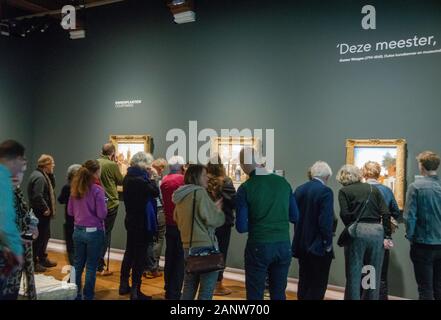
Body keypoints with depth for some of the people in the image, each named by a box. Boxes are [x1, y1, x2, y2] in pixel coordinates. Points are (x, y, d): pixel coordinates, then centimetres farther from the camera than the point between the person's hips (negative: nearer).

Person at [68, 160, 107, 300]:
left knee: (78, 264, 16)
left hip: (78, 231, 6)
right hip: (94, 232, -6)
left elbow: (70, 211, 9)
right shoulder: (97, 190, -17)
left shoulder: (75, 188, 2)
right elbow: (102, 214, -16)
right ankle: (88, 296, 14)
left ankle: (75, 295, 25)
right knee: (91, 267, 5)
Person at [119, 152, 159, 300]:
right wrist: (151, 177, -10)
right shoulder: (140, 179, -22)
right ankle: (135, 291, 5)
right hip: (142, 221, -9)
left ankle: (124, 285, 29)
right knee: (140, 255, 0)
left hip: (131, 219, 9)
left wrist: (147, 177, 6)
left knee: (129, 252, 19)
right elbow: (155, 192, -20)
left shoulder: (128, 177, 7)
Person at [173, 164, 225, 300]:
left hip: (188, 247, 8)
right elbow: (213, 219, -17)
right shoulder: (199, 192, -12)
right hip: (205, 247, -8)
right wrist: (219, 211, 5)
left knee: (188, 290, 17)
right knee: (206, 292, -1)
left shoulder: (180, 196, 12)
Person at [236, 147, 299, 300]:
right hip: (284, 246, 4)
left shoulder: (245, 188, -10)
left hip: (259, 247, -4)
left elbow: (241, 227, -8)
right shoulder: (283, 182, 2)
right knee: (279, 293, 16)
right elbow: (295, 217, 9)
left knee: (255, 294, 9)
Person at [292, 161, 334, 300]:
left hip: (301, 244, 7)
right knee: (317, 285, 2)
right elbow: (326, 221, -20)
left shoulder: (299, 189, 6)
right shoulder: (325, 191, -15)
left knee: (304, 282, 16)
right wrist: (328, 243, -10)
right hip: (318, 245, -7)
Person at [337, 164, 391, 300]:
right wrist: (386, 236, 4)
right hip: (377, 231, 3)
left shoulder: (344, 191, 5)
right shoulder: (373, 189, 15)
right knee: (374, 275, 12)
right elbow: (386, 213, 6)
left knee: (354, 275, 4)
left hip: (358, 231, -3)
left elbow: (344, 214, -7)